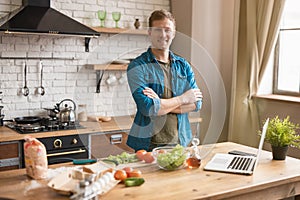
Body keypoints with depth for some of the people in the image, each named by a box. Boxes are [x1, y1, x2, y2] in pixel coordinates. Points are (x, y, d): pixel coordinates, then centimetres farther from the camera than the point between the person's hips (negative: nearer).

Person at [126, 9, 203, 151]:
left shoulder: (183, 65, 7)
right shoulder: (137, 66, -9)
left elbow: (196, 103, -2)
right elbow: (147, 108, -20)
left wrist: (162, 104, -15)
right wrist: (183, 98, -9)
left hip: (180, 143, 4)